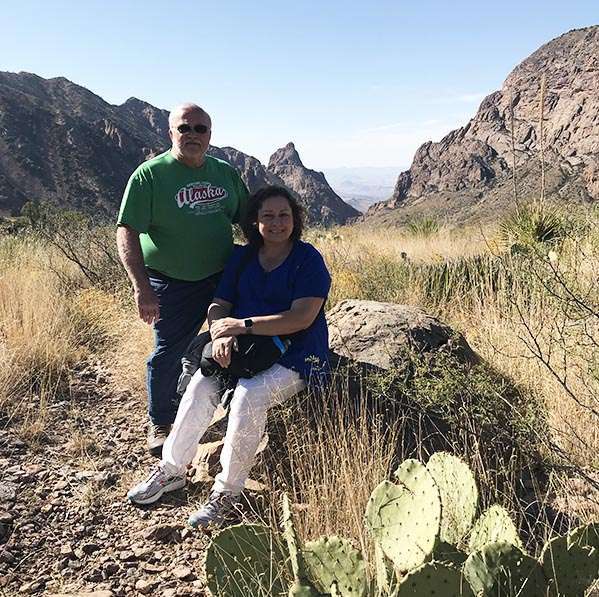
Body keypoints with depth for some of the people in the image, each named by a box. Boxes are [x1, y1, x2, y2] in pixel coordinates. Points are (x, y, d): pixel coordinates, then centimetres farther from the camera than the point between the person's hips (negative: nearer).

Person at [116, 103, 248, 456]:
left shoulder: (226, 173, 6)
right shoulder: (150, 175, -10)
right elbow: (127, 232, -15)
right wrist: (142, 288, -24)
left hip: (224, 277, 4)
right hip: (173, 286, -4)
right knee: (169, 355, 3)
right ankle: (160, 424, 27)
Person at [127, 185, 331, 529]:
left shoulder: (308, 260, -10)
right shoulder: (243, 257, 9)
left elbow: (302, 318, -21)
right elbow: (219, 305, 6)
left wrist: (242, 325, -22)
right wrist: (221, 333, -18)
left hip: (298, 358, -5)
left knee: (249, 395, -31)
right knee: (201, 383, -17)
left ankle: (227, 493, -17)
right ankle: (171, 470, -2)